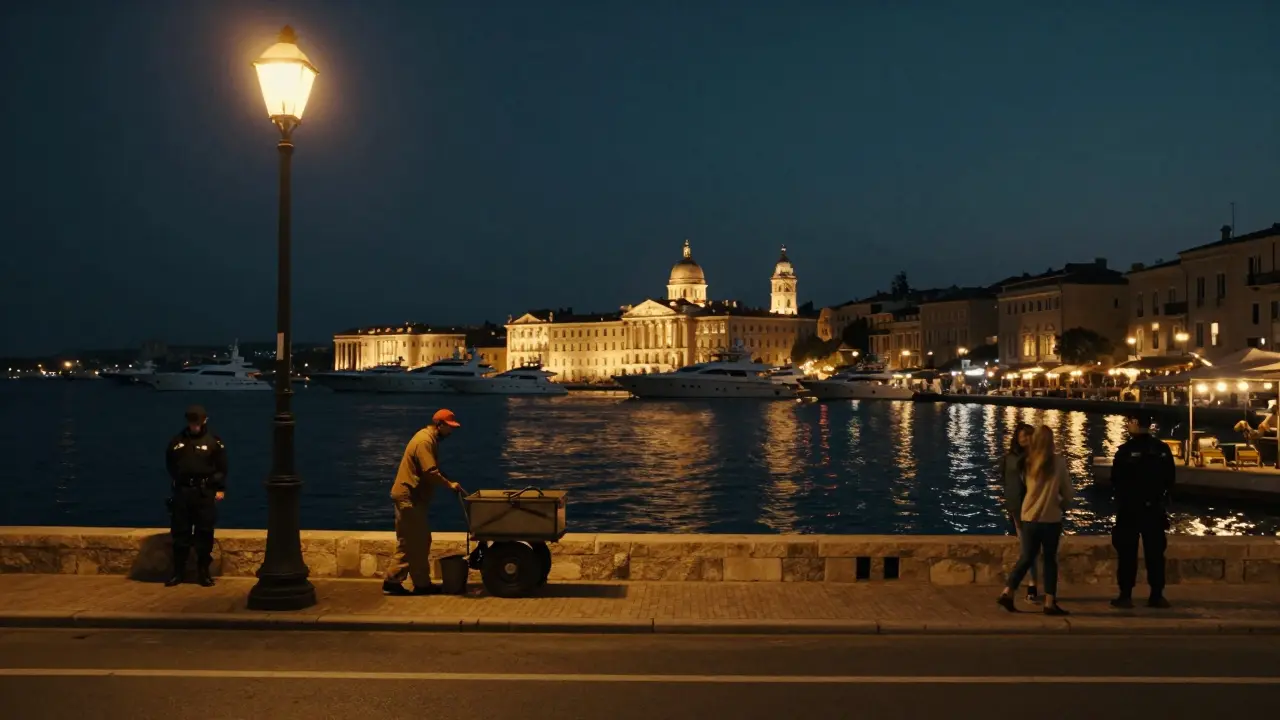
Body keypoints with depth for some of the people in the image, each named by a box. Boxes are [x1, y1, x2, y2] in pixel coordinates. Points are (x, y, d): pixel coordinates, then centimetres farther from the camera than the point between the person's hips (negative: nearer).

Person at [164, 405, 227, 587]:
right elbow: (170, 464, 17)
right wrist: (175, 483, 12)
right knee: (180, 532, 5)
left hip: (205, 493, -2)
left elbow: (221, 467, 1)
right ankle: (178, 571, 12)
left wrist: (220, 489, -4)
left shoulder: (214, 441, 0)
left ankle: (204, 572, 9)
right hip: (182, 492, 2)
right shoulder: (177, 441, 7)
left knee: (204, 533, 1)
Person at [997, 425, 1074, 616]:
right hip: (1051, 519, -3)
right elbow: (1068, 493, -1)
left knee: (1026, 558, 12)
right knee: (1050, 560, 7)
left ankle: (1007, 593, 2)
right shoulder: (1058, 463, -8)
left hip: (1029, 517, 3)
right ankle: (1050, 603, 7)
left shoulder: (1028, 462, 0)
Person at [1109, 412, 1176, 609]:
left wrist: (1119, 498, 9)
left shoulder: (1126, 449, -13)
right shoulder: (1163, 449, 1)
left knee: (1127, 552, 1)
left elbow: (1116, 480, -9)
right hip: (1154, 508, 4)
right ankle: (1157, 595, 10)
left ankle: (1126, 595, 0)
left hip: (1129, 508, -4)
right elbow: (1170, 479, 7)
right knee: (1155, 552, 9)